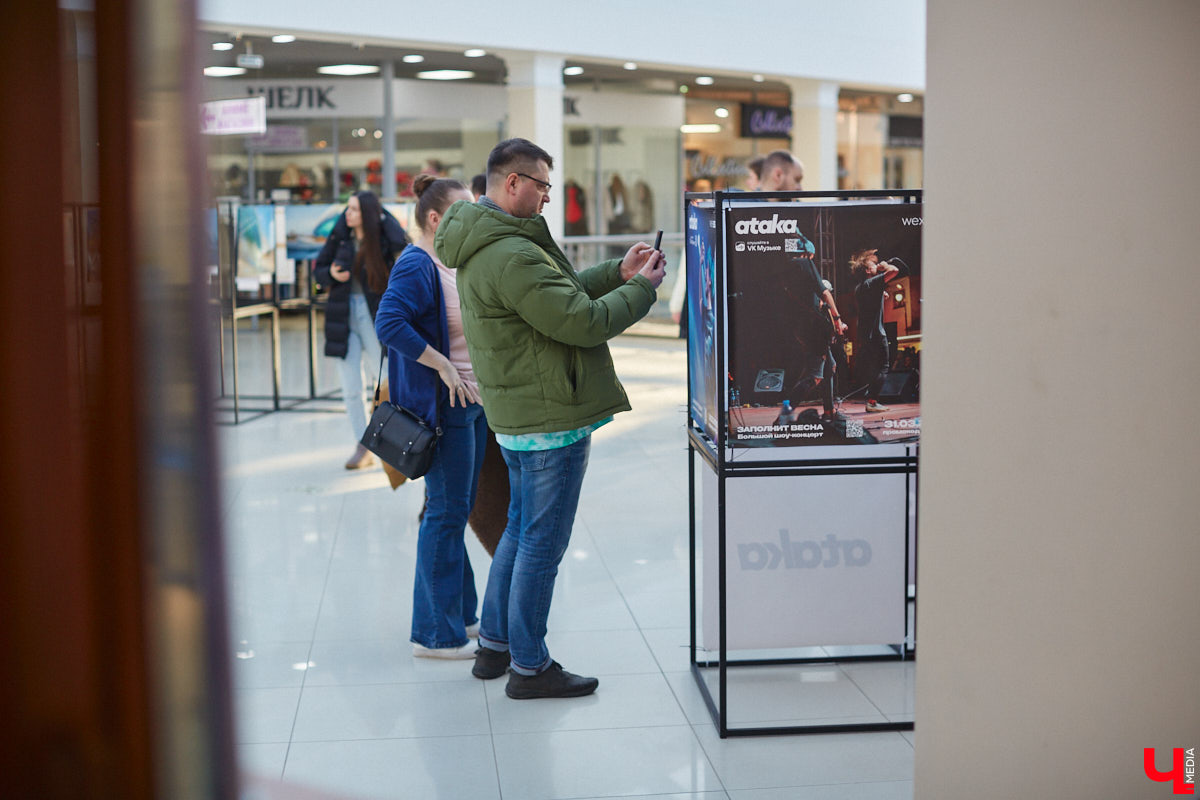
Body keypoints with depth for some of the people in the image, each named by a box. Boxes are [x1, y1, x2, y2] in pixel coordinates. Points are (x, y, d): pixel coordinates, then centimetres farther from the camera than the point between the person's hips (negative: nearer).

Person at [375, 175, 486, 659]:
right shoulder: (416, 266, -16)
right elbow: (389, 323, -28)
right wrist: (442, 365, -26)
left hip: (473, 403, 10)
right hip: (445, 408, -10)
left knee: (456, 510, 17)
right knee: (446, 514, -5)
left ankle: (461, 613, 28)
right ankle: (436, 633, 2)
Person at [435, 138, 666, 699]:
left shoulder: (488, 244, 11)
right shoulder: (511, 255, -24)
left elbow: (560, 293, 20)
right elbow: (584, 322, -24)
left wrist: (617, 273, 10)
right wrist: (642, 288, -9)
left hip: (517, 417, 11)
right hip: (550, 420, -11)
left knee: (521, 530, 21)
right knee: (542, 543, 0)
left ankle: (494, 645, 30)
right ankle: (529, 667, 10)